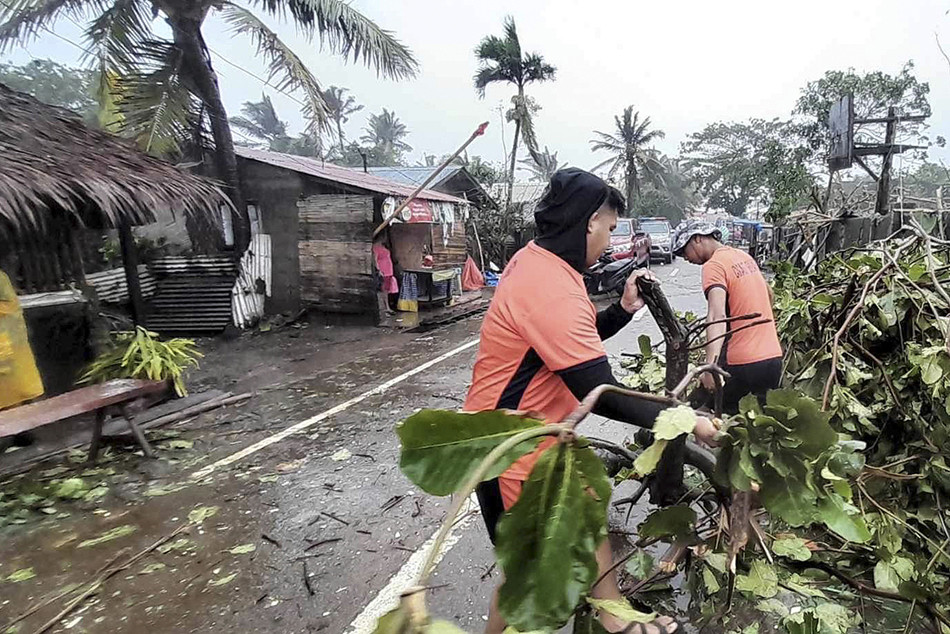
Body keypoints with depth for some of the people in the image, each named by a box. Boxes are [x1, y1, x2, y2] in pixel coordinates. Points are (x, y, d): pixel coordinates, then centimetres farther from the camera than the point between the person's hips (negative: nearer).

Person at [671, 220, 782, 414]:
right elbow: (768, 293, 29)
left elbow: (717, 316, -29)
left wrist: (710, 365, -39)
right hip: (774, 356, 8)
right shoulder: (744, 256, 13)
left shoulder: (713, 265, -13)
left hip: (743, 363, -8)